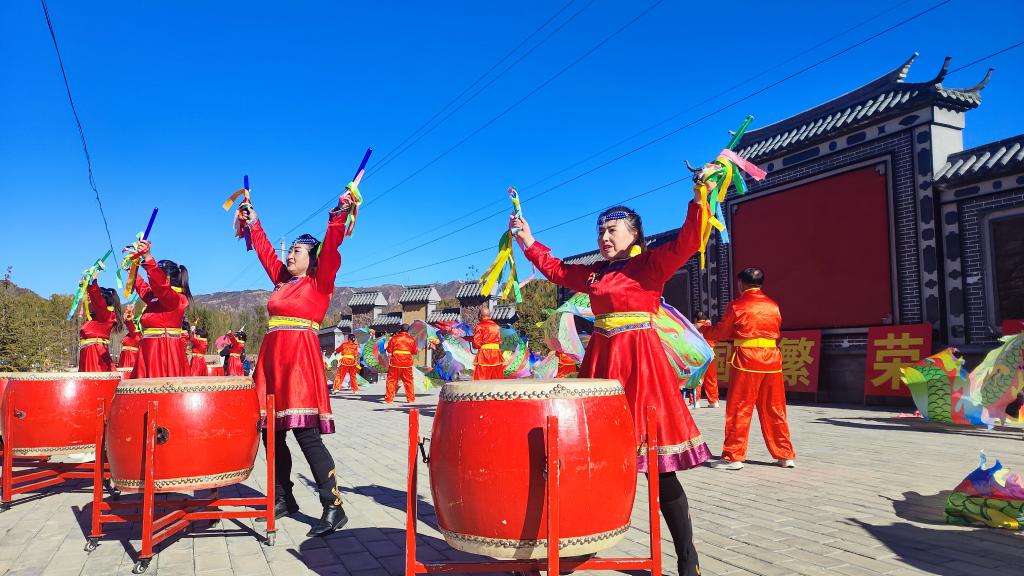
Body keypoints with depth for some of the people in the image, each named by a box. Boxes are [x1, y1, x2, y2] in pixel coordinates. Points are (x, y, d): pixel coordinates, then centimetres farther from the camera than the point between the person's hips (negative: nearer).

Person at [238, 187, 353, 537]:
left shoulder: (319, 282, 1)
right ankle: (284, 499, 23)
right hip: (273, 357, 8)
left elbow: (330, 250, -12)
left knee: (306, 433, -15)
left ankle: (334, 507, -13)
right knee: (271, 433, 10)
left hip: (301, 357, -8)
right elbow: (266, 252, 32)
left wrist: (338, 215, -20)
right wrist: (253, 224, 39)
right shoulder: (282, 280, 21)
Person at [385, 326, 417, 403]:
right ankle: (411, 398, 16)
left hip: (395, 363, -1)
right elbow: (414, 352, 8)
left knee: (391, 380, 6)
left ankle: (389, 398, 4)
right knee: (408, 381, 12)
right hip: (407, 364, 1)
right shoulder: (411, 339, 2)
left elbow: (389, 352, 1)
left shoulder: (394, 338, -1)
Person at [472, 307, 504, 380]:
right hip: (496, 354, 5)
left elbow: (476, 343, -7)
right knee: (497, 378, 9)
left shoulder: (480, 326, -6)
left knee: (482, 378, -1)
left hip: (484, 354, -5)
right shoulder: (496, 326, 8)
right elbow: (499, 340, 13)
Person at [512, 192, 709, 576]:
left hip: (640, 360, -6)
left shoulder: (651, 263, -2)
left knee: (659, 465, -4)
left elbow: (686, 243, -18)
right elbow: (554, 268, 30)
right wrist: (527, 239, 31)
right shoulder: (593, 272, 17)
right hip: (600, 359, 6)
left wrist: (700, 200, -28)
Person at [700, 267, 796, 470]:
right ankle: (785, 455, 17)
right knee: (774, 411, 12)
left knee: (738, 410, 1)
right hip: (772, 360, 5)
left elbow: (721, 332, 4)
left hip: (746, 360, -5)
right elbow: (776, 333, 16)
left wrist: (703, 330, 22)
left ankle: (733, 456, 2)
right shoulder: (773, 305, 11)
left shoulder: (736, 305, -2)